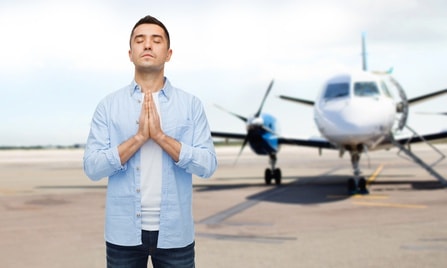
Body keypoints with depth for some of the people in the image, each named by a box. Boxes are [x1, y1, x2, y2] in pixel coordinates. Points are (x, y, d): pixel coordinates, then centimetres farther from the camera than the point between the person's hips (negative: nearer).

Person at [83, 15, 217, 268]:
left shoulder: (191, 104, 0)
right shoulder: (108, 105, 0)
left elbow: (208, 165, -8)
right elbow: (92, 168, -7)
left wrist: (160, 135, -16)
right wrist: (139, 137, -16)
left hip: (175, 233, 0)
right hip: (123, 233, 0)